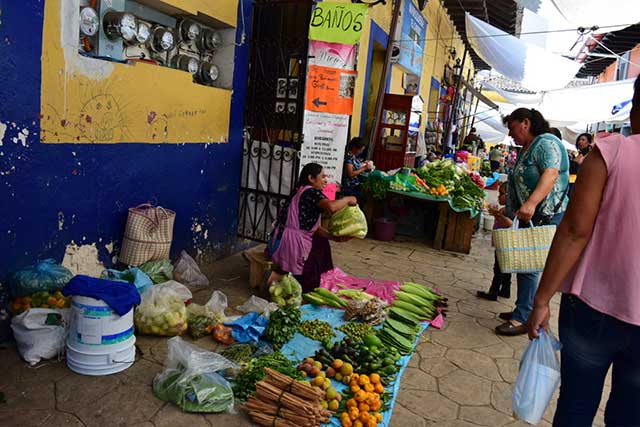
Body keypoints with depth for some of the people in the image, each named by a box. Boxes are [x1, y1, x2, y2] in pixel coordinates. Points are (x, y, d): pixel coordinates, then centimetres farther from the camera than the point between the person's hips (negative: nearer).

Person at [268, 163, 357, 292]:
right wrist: (347, 199, -12)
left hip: (283, 242, 9)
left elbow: (314, 227, 13)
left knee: (322, 242, 29)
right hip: (292, 245, -9)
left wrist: (334, 237, 3)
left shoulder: (302, 193, 16)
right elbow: (331, 207, -32)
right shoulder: (312, 192, -12)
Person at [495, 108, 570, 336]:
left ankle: (522, 319, 0)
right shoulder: (526, 149, 18)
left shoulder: (546, 143, -12)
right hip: (530, 216, 10)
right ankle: (523, 310, 26)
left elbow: (551, 174, -29)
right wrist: (506, 212, 21)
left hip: (546, 216, -10)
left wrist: (531, 203, -41)